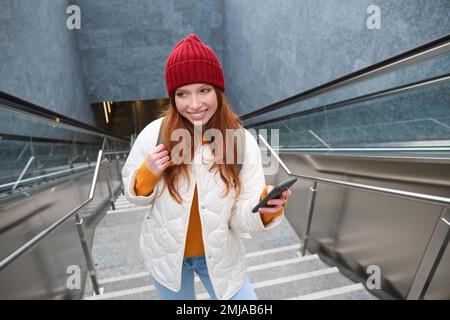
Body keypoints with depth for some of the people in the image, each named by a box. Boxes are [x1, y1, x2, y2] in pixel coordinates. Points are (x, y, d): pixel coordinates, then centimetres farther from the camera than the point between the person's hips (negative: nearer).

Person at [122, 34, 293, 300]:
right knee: (180, 298, 28)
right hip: (166, 255, 2)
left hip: (220, 257, -1)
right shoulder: (155, 134, -18)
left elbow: (239, 218, -18)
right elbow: (133, 194, -5)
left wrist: (266, 207, -38)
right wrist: (147, 173, -25)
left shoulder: (243, 141, -21)